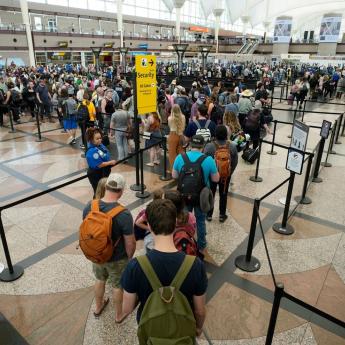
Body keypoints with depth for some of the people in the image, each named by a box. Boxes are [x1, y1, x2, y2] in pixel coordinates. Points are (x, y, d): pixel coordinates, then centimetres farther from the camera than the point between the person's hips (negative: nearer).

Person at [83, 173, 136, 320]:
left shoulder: (89, 206, -16)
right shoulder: (124, 214, -31)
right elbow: (130, 243, -22)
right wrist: (129, 257, -1)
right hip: (117, 259, -4)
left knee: (100, 279, 31)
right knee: (117, 286, 21)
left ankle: (98, 307, 54)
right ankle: (119, 314, 45)